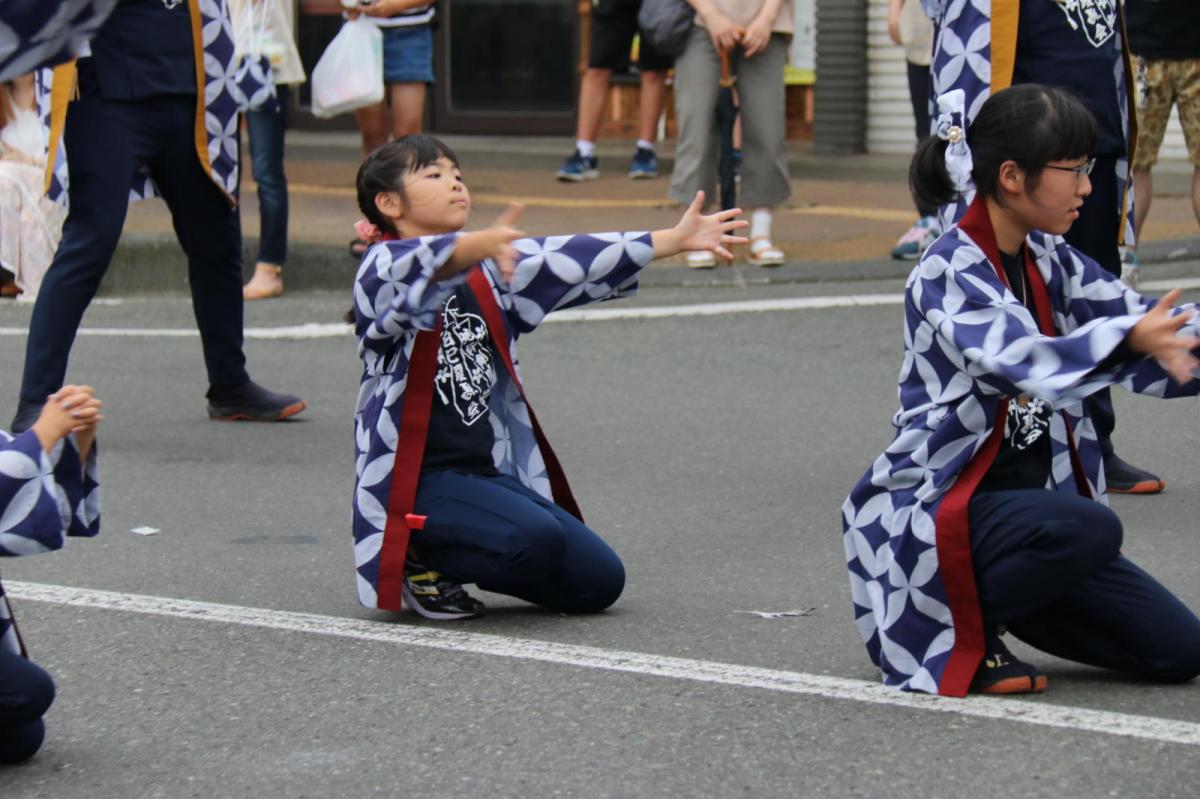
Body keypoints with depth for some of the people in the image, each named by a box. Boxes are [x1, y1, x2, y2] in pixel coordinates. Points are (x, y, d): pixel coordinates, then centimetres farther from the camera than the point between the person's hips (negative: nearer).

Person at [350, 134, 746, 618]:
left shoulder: (486, 276, 17)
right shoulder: (383, 270, -8)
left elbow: (562, 263, 14)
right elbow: (428, 265, -30)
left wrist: (673, 240, 9)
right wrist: (481, 245, -52)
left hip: (490, 471, 8)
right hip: (415, 481, -8)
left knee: (600, 580, -2)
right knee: (535, 538, -32)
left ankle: (445, 559, 13)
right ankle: (419, 561, -5)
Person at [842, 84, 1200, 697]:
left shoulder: (1048, 261, 7)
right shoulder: (949, 272, -18)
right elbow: (1021, 361, -35)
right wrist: (1129, 340, -48)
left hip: (1031, 496, 8)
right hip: (938, 505, -8)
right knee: (1090, 530, -37)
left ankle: (999, 592, 15)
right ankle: (962, 633, -12)